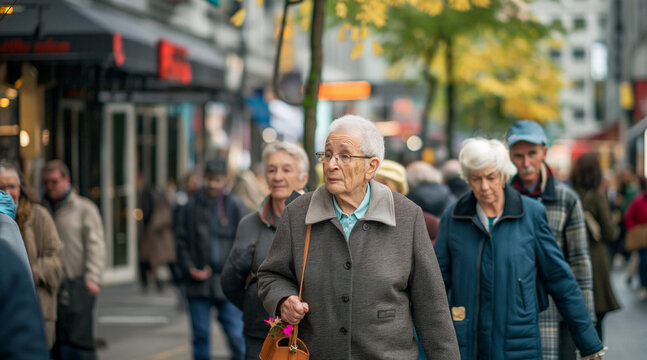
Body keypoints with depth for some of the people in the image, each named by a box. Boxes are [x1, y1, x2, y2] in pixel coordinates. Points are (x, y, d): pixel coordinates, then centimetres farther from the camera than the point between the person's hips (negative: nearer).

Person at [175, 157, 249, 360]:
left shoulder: (235, 205, 0)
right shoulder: (193, 206, 5)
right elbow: (181, 241, 9)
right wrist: (190, 269, -4)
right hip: (198, 283, 2)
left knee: (235, 334, -4)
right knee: (200, 334, 7)